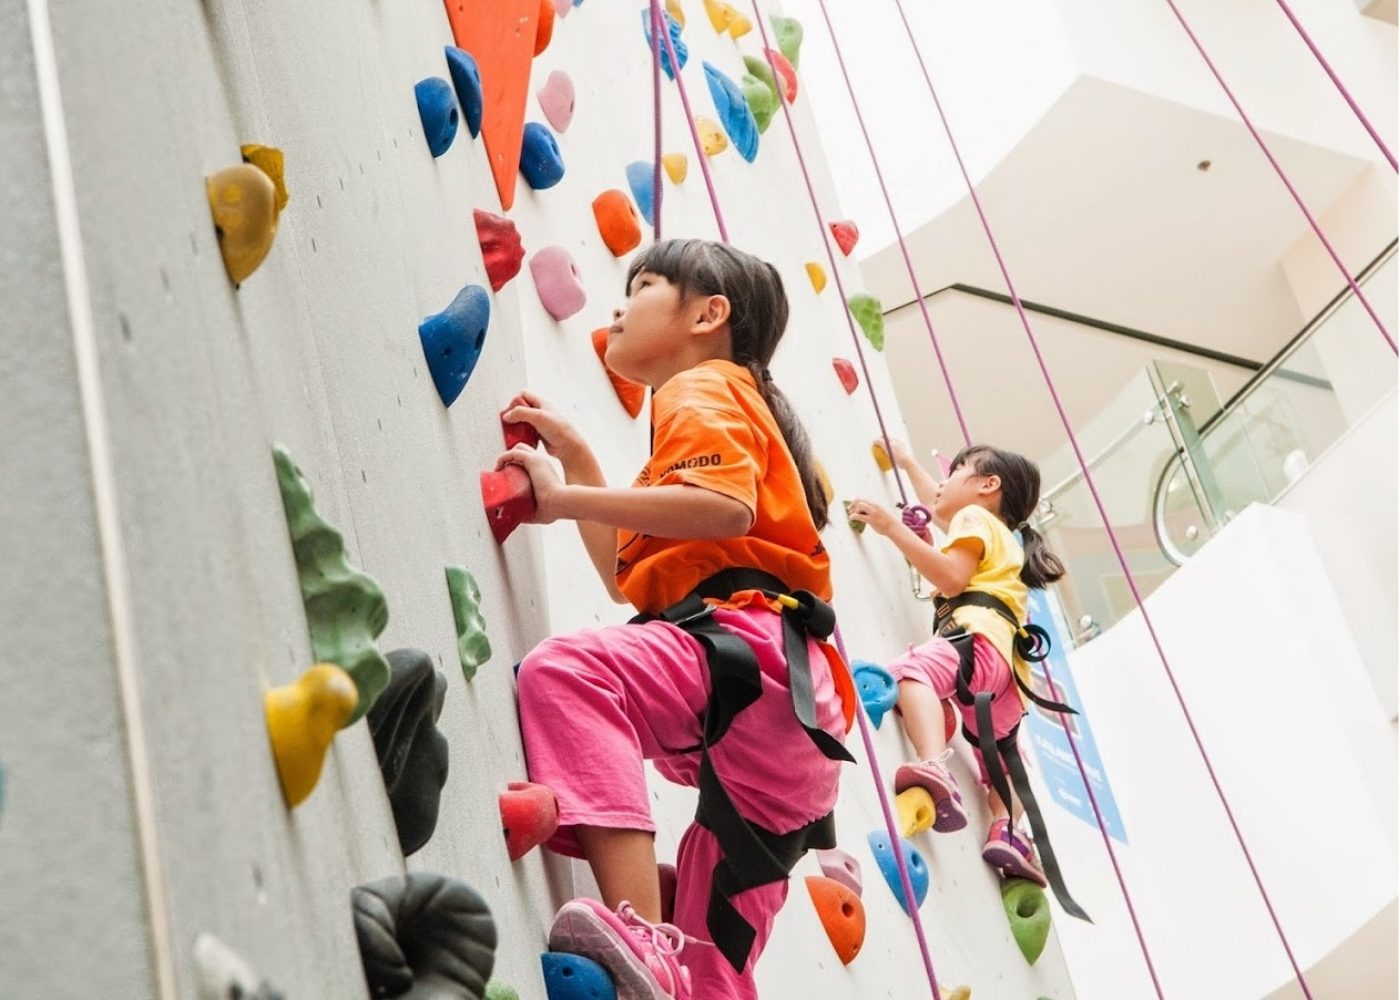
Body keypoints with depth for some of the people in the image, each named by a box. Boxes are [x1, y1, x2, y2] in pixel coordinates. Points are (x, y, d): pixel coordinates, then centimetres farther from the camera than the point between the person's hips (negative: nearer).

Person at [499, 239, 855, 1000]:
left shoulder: (698, 389, 5)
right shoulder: (722, 402, 34)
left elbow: (728, 507, -19)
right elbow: (626, 572, 29)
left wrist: (567, 499, -15)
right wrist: (573, 457, 25)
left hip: (752, 657, -10)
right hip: (783, 708, 10)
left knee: (564, 670, -34)